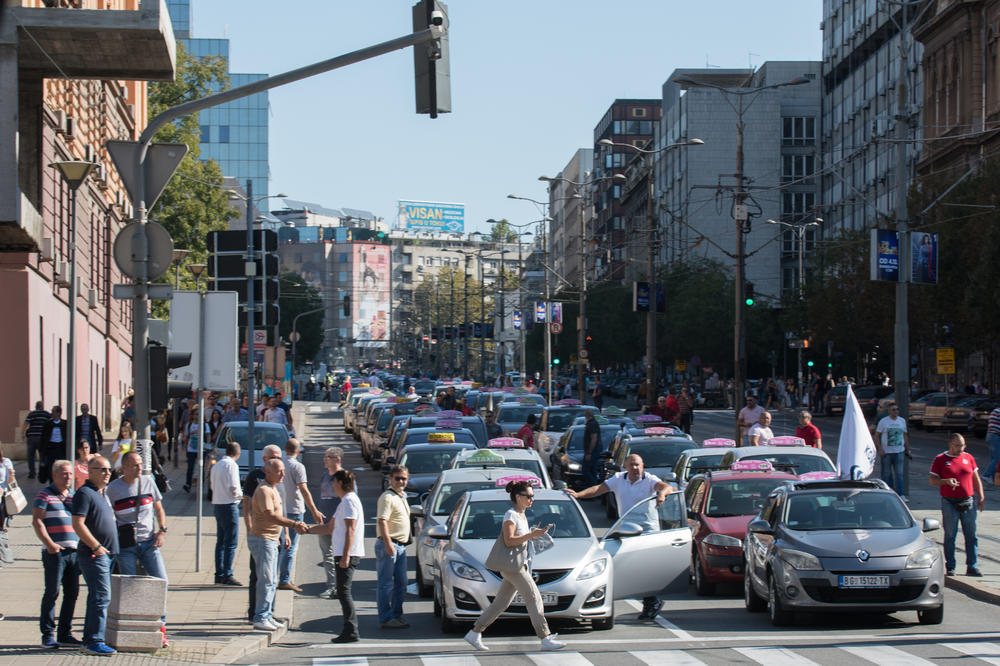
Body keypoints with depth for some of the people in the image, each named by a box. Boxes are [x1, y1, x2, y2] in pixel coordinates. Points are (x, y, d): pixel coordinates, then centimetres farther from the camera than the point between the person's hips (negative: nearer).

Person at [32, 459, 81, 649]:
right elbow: (37, 521, -7)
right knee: (52, 592, -5)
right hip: (54, 551, -6)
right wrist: (49, 544, -17)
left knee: (72, 592, 6)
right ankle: (48, 634, 1)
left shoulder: (74, 496, 18)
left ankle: (65, 633, 14)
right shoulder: (45, 495, 0)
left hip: (74, 551, 6)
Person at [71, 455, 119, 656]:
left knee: (98, 597, 12)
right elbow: (78, 525, -19)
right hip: (94, 555, -10)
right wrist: (96, 547, -19)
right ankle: (94, 642, -15)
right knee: (101, 596, -14)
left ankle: (90, 639, 18)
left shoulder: (103, 494, 19)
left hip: (108, 554, 10)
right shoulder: (85, 493, -10)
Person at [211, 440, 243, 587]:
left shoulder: (216, 465, 13)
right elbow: (233, 489, -19)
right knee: (231, 543, -6)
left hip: (217, 505, 9)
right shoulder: (231, 465, -13)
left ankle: (219, 575, 13)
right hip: (229, 506, -9)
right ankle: (227, 575, -9)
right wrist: (242, 495, 2)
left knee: (221, 542, 12)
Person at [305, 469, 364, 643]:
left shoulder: (350, 501, -10)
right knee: (344, 593, 10)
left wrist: (345, 556, -22)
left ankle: (351, 632, -12)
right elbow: (329, 527, 29)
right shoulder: (344, 502, 22)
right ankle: (349, 631, 11)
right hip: (343, 554, 10)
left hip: (348, 555, -10)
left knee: (344, 592, -10)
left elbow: (350, 530, -18)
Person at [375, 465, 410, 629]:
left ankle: (397, 614, 22)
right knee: (386, 583, -5)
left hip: (401, 546, 10)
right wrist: (388, 543, -27)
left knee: (401, 583, 13)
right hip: (388, 544, -10)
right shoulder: (387, 497, -12)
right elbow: (382, 521, -21)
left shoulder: (402, 497, 17)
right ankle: (386, 618, -4)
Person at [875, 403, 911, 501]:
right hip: (886, 452, -3)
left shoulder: (902, 421, 9)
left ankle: (901, 495, -2)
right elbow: (877, 435, -2)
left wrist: (907, 449, 15)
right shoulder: (883, 421, -3)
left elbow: (905, 435, 18)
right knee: (886, 474, 4)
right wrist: (880, 449, -10)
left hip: (899, 451, 3)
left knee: (899, 473, -2)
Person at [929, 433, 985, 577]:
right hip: (949, 503, -3)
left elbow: (976, 479, 17)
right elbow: (932, 480, -2)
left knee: (971, 535, 1)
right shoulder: (940, 460, 1)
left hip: (968, 502, 3)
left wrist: (981, 497, 10)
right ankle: (950, 568, 8)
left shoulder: (968, 458, 11)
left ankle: (972, 567, 5)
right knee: (950, 536, 1)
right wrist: (946, 481, -20)